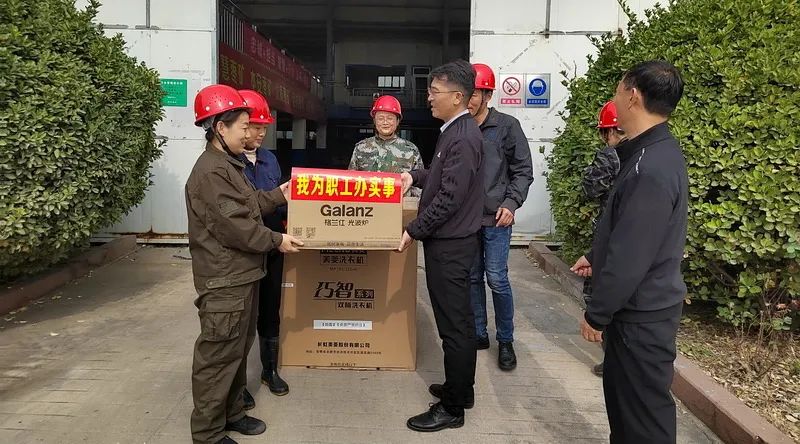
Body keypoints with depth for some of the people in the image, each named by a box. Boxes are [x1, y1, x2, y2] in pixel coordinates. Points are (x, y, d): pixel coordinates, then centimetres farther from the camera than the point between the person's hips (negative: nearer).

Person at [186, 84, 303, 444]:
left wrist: (279, 195, 19)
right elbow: (234, 225, -22)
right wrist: (276, 240, -14)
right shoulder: (210, 171, -19)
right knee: (219, 354, -1)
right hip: (224, 280, -11)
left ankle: (231, 412, 32)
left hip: (242, 273, 11)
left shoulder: (229, 164, 16)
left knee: (239, 348, 18)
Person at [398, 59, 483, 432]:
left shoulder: (463, 138, -19)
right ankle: (460, 388, 33)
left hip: (450, 245, -10)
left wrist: (413, 231, -15)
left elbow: (450, 198, -22)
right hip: (449, 240, 10)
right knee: (459, 321, 18)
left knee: (454, 325, 0)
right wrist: (415, 176, 10)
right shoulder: (455, 130, 12)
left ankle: (452, 408, 12)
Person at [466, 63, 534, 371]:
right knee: (473, 278, 11)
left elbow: (523, 171, -1)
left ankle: (505, 341, 14)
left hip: (495, 218, -4)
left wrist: (511, 203, -12)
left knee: (497, 279, -4)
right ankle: (479, 334, 25)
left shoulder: (507, 126, -1)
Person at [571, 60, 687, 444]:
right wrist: (595, 256, 25)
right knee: (622, 393, 22)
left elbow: (631, 256, -26)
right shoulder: (653, 153, 7)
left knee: (643, 407, 6)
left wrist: (596, 314, -16)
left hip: (642, 314, -9)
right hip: (637, 307, 10)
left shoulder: (652, 169, -27)